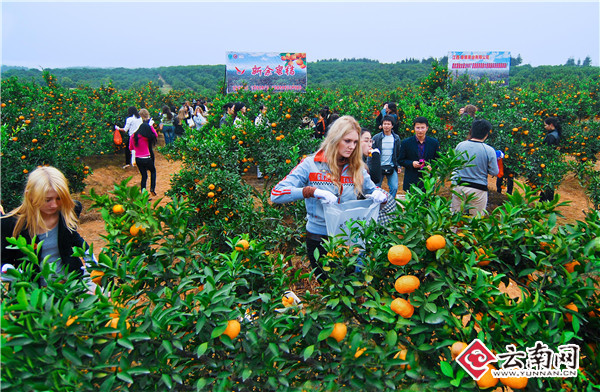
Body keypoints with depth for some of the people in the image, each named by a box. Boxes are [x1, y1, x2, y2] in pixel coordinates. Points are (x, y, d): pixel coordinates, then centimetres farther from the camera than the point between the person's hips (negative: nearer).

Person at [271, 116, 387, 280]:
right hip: (319, 237, -3)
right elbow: (276, 194, -17)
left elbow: (373, 189, 14)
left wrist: (378, 194, -11)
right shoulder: (311, 164, -9)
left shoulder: (357, 168, 2)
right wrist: (311, 191, -30)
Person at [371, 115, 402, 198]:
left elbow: (398, 153, 12)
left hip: (392, 168, 1)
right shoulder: (376, 138, -1)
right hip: (379, 167, -1)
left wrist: (398, 166, 5)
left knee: (394, 188, -5)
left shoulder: (396, 138, 6)